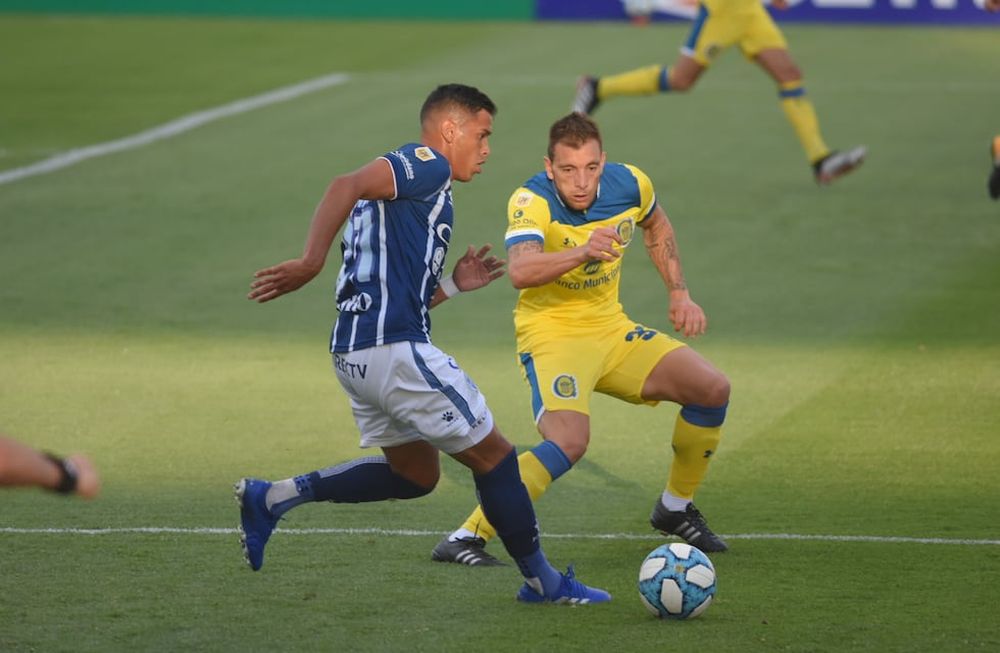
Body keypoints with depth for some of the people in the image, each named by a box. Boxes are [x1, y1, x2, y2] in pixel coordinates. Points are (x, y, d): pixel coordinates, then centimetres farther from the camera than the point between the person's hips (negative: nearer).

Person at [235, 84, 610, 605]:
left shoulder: (404, 188, 24)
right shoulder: (427, 166, -6)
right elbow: (346, 187, -23)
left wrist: (452, 285, 19)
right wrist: (309, 264, -28)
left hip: (354, 348, 10)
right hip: (395, 348, -10)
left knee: (416, 473, 21)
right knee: (493, 456, 2)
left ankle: (274, 497, 14)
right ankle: (542, 581, 10)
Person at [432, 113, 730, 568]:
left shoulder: (629, 185, -8)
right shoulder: (532, 201, -25)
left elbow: (657, 228, 18)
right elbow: (519, 271, -44)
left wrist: (679, 295, 12)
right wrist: (584, 252, -58)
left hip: (610, 327, 7)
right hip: (551, 333, -6)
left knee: (713, 389, 0)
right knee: (568, 443, -30)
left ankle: (675, 509, 22)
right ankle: (466, 538, -23)